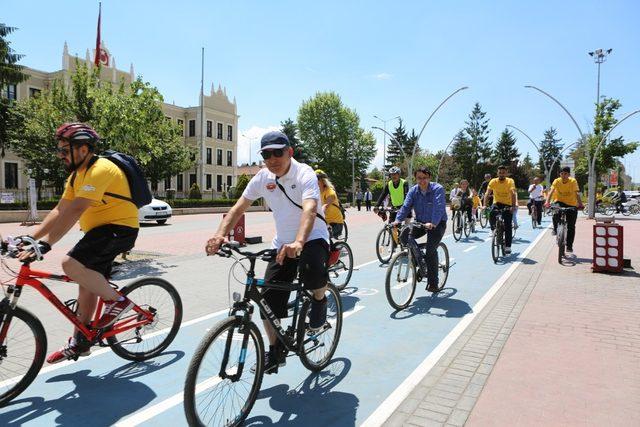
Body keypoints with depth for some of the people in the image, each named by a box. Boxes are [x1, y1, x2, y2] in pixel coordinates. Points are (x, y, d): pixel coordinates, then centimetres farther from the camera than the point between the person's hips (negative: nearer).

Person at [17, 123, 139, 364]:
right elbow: (59, 211, 11)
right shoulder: (76, 175, 12)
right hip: (100, 231, 10)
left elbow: (74, 212, -29)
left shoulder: (99, 170, -20)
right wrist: (30, 238, 3)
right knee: (87, 284, 12)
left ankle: (118, 301, -7)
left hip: (120, 229, -10)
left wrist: (44, 244, -32)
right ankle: (79, 343, 26)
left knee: (71, 265, -25)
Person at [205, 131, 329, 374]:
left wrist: (298, 242, -56)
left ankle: (319, 299, -1)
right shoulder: (262, 177, -4)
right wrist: (220, 235, -26)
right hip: (282, 243, 5)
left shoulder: (305, 175, -20)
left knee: (312, 270, -37)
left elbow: (309, 210, -38)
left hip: (313, 238, -5)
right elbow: (238, 208, -8)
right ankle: (275, 351, 21)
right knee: (269, 300, -1)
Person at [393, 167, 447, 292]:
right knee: (404, 235, -20)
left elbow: (438, 207, -31)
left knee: (431, 250, -18)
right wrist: (398, 220, -28)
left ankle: (433, 284, -2)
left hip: (437, 224, -5)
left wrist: (433, 223, -46)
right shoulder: (413, 190, -1)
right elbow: (406, 206, -11)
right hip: (420, 222, 5)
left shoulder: (438, 189, -17)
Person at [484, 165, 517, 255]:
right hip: (497, 203, 1)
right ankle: (494, 230, -3)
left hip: (507, 205, -1)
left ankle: (508, 246, 1)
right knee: (491, 214, -32)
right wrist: (485, 205, -33)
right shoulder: (493, 181, -10)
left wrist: (513, 206, -42)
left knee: (508, 226, -8)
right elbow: (487, 193, -18)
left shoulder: (510, 181, -14)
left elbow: (513, 194, -27)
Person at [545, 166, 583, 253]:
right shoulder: (557, 181, -12)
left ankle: (569, 246, 13)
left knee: (571, 227, 0)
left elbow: (577, 193, -26)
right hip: (559, 202, 0)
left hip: (572, 204, 0)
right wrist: (547, 202, -41)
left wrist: (580, 204, -41)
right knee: (556, 213, -35)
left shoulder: (573, 181, -15)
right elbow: (551, 191, -24)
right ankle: (555, 229, -7)